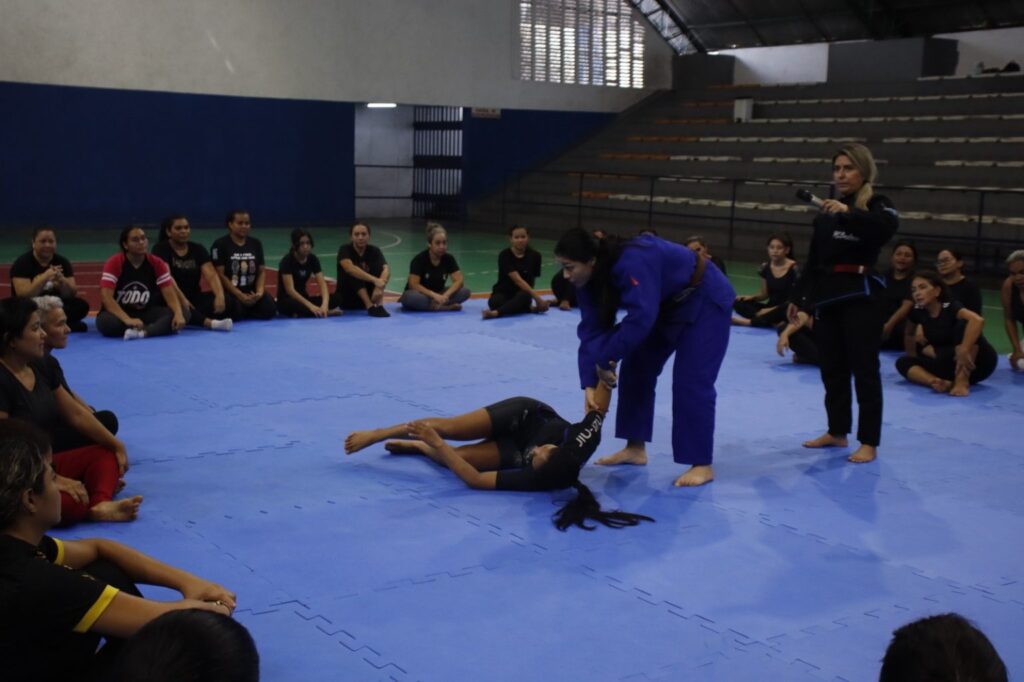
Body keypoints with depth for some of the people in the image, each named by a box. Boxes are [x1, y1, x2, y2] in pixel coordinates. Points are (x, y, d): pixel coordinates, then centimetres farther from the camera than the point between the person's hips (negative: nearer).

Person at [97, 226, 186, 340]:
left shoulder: (156, 263, -4)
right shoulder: (114, 263, -13)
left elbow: (169, 294, -9)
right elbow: (106, 296, -23)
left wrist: (178, 314, -31)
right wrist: (127, 320, -37)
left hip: (147, 313, 2)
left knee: (174, 315, -25)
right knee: (104, 321, -37)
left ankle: (143, 332, -46)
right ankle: (156, 328, -31)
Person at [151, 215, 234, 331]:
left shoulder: (198, 249, 6)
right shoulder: (161, 249, -5)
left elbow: (211, 274, -8)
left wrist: (220, 296, -28)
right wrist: (182, 299, -34)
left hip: (194, 297, 4)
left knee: (230, 303, -23)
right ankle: (210, 323, -59)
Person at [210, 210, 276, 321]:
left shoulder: (256, 244, 10)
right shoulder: (220, 245, -6)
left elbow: (262, 271, 8)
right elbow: (220, 275, -12)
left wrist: (259, 292, -11)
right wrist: (240, 295, -18)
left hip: (251, 290, 5)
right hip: (230, 291, -5)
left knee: (269, 309, -20)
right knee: (235, 313, -34)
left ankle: (246, 311, 10)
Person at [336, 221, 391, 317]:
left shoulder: (374, 251, -6)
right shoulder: (345, 249, -14)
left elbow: (386, 269, -24)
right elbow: (349, 268, -35)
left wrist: (380, 285, -46)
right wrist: (374, 280, -46)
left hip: (370, 295, 3)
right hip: (347, 299, -3)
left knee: (378, 266, -19)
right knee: (354, 273, -28)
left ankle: (379, 305, -29)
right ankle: (370, 306, -37)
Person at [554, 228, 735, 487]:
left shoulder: (631, 263, -39)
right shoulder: (589, 278, -10)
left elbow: (640, 318, -43)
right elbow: (591, 330, -10)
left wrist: (605, 359, -33)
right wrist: (589, 382, -18)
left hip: (705, 300, -9)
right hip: (668, 304, 9)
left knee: (691, 381, -14)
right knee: (636, 368, 6)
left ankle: (702, 465, -5)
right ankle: (636, 448, 18)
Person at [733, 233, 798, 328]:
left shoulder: (794, 269, -13)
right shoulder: (765, 267, 3)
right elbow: (765, 294, 12)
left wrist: (772, 310, -21)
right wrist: (752, 297, -11)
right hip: (770, 308, 5)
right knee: (738, 303, -15)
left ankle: (748, 322, -31)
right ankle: (774, 322, -28)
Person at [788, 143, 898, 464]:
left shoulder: (876, 205, -3)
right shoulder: (826, 212, 13)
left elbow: (888, 226, -28)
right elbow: (813, 260, 16)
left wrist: (849, 213, -40)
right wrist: (798, 298, 14)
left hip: (860, 297, -6)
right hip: (827, 297, 6)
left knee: (864, 369, -2)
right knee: (832, 368, 12)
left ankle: (869, 442, 5)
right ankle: (837, 432, 26)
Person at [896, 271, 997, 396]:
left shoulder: (951, 307, -21)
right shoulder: (918, 312, -4)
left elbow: (978, 320, -43)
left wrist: (963, 351, -48)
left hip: (979, 361, -6)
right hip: (954, 364, 6)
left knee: (965, 323, -32)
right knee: (903, 362, -11)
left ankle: (962, 380, -30)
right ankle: (944, 383, -36)